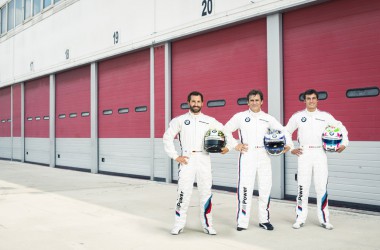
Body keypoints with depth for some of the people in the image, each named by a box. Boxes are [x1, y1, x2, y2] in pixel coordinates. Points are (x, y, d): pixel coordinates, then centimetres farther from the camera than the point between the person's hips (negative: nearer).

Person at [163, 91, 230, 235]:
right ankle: (179, 224, 6)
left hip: (204, 159, 2)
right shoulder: (180, 120, 6)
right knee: (183, 192, -6)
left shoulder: (210, 121, 10)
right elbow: (167, 137, 5)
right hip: (186, 160, -2)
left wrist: (227, 146, 0)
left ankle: (207, 224, 13)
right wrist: (175, 156, -2)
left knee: (206, 192, 3)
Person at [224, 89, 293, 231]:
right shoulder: (240, 117, 5)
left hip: (263, 156, 3)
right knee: (245, 189, -8)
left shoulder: (268, 118, 10)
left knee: (265, 188, 7)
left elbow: (283, 130, 15)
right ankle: (242, 222, 0)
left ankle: (264, 220, 20)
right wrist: (235, 145, 0)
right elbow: (226, 130, 9)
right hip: (247, 156, -3)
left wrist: (288, 144, -1)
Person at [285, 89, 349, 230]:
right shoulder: (297, 116, 6)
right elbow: (286, 132, 13)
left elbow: (341, 128, 17)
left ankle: (324, 219, 10)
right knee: (303, 187, -1)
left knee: (322, 187, 1)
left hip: (320, 154, 1)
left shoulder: (325, 116, 7)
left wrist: (344, 144, 5)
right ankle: (300, 218, 7)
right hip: (304, 154, 0)